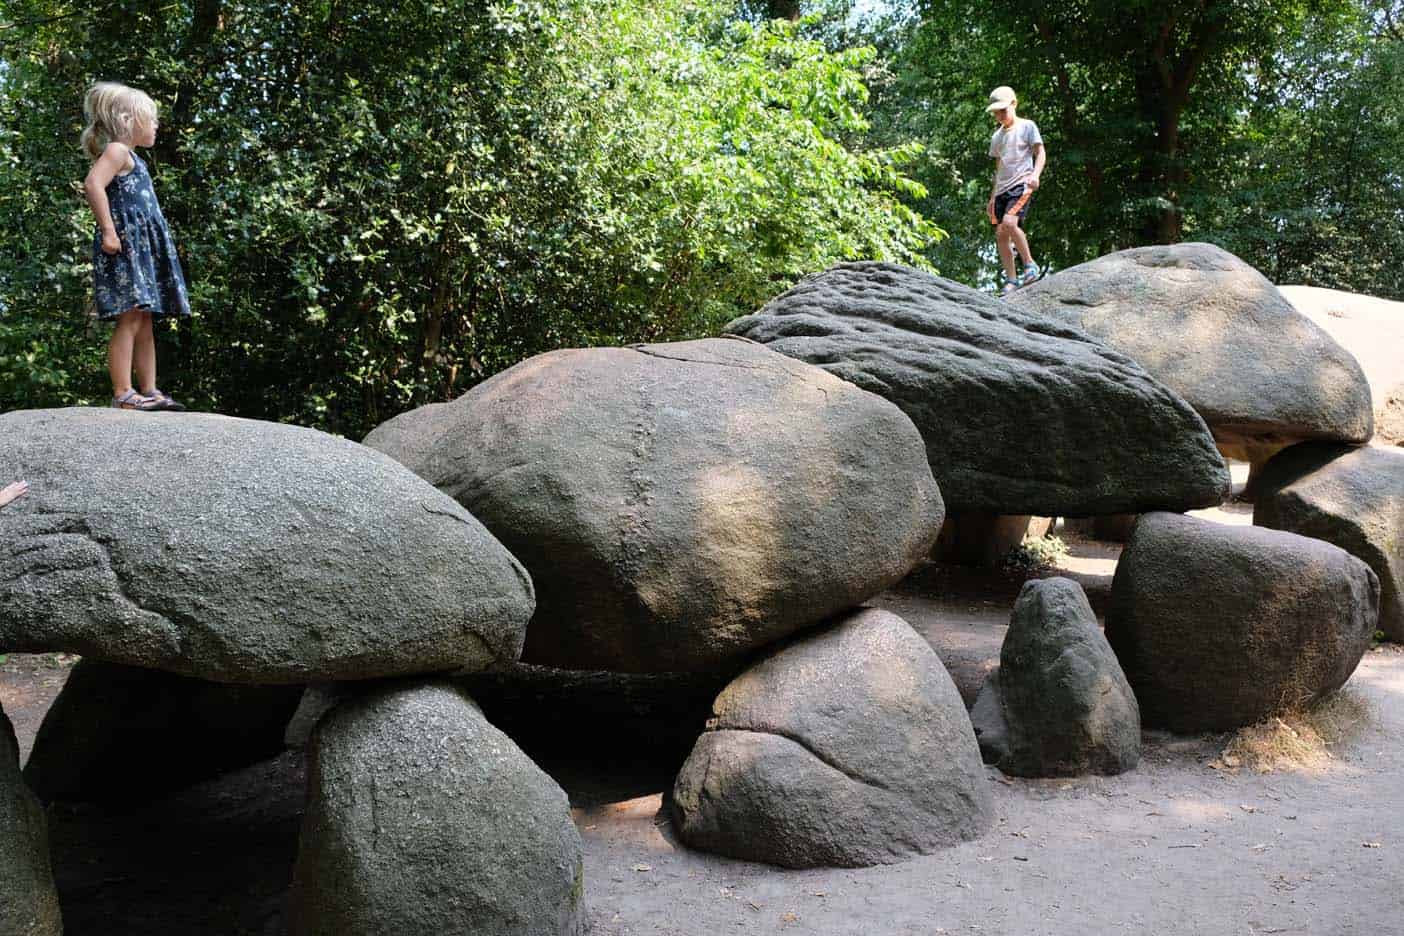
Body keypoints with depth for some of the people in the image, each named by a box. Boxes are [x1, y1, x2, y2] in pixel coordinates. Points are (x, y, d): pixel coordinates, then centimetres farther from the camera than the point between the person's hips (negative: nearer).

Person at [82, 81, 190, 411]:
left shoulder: (131, 157, 24)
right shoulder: (117, 150, -6)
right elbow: (93, 184, -22)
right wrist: (108, 231, -25)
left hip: (141, 248, 10)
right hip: (124, 244, -10)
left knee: (144, 322, 9)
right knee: (129, 319, -14)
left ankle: (149, 392, 11)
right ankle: (123, 394, -15)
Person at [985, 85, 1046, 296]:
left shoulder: (1027, 126, 3)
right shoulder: (997, 137, 21)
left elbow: (1040, 153, -3)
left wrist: (1035, 175, -22)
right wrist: (992, 197, 22)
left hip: (1021, 184, -7)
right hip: (1002, 188, 7)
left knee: (1009, 223, -28)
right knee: (1000, 233, -2)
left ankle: (1030, 265, -15)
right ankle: (1011, 281, 2)